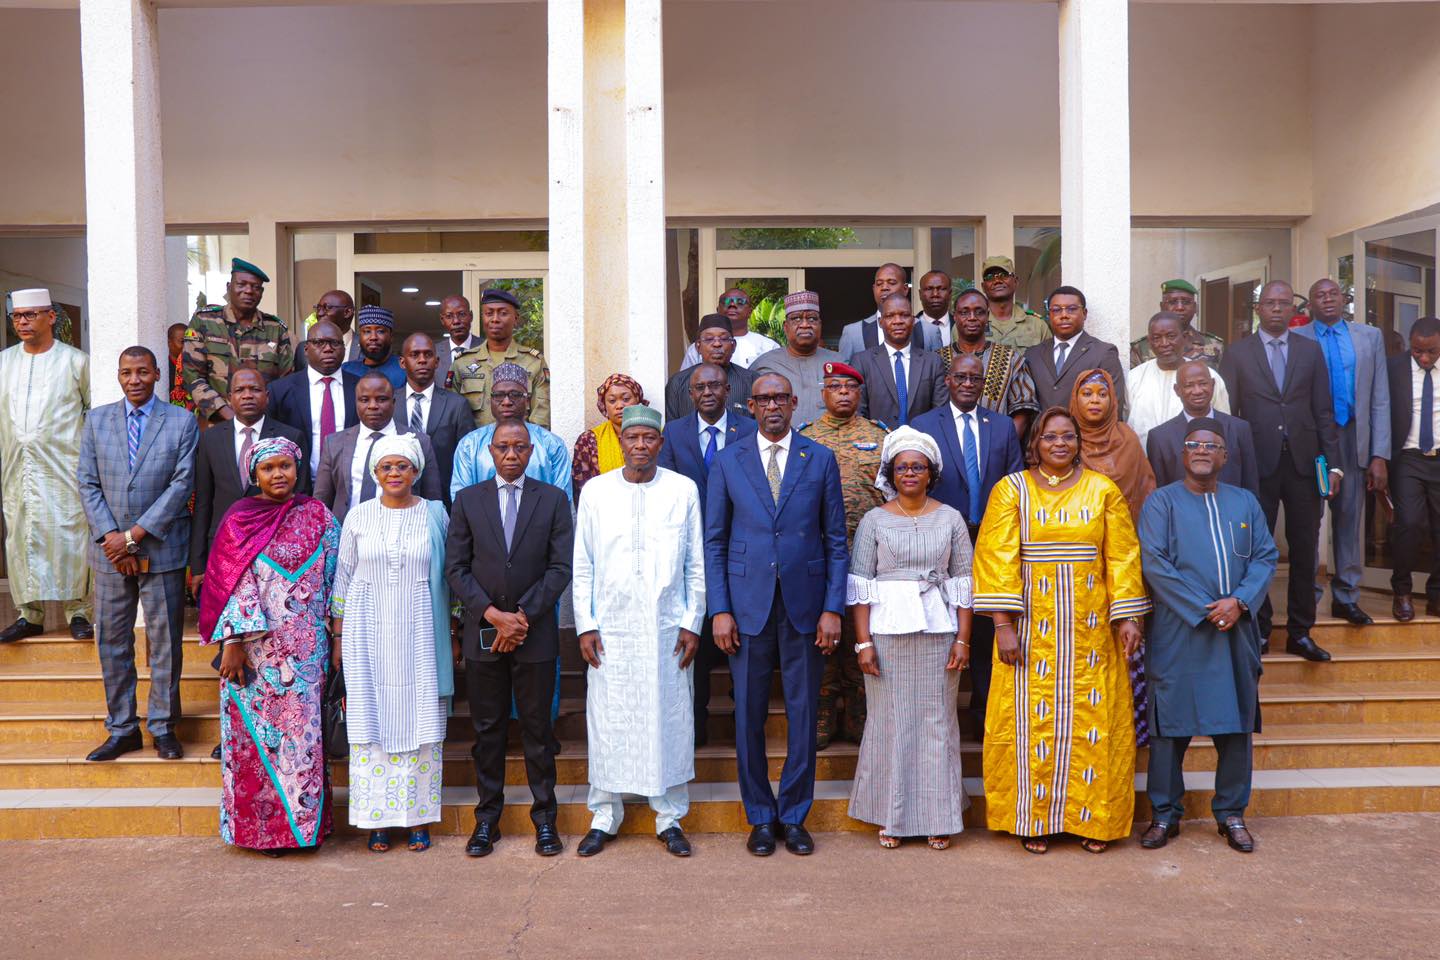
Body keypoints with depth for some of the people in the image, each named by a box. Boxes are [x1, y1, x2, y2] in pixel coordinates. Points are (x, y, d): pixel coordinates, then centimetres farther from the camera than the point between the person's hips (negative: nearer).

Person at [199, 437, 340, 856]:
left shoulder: (318, 516, 5)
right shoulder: (240, 521, 0)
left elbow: (333, 579, 7)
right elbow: (235, 585, -6)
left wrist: (334, 639, 5)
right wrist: (232, 643, -12)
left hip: (306, 647, 2)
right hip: (257, 649, -1)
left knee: (304, 730, 5)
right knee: (259, 731, 4)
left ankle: (306, 818, 16)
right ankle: (261, 826, 16)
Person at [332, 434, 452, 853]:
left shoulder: (436, 514, 2)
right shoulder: (359, 516, 3)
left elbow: (446, 575, 6)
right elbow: (343, 576, 8)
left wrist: (452, 632, 4)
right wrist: (339, 636, 6)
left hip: (419, 630, 0)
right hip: (369, 631, 1)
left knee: (420, 720, 3)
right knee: (371, 720, 3)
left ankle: (418, 816, 13)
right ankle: (377, 818, 13)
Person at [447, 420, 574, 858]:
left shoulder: (554, 499, 3)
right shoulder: (468, 500, 5)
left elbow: (561, 567, -3)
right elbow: (456, 568, 1)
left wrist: (522, 616, -12)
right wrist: (492, 614, -11)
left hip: (535, 633, -1)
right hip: (482, 633, 1)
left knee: (538, 727, 6)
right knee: (487, 728, 8)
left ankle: (544, 817, 17)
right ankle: (487, 818, 18)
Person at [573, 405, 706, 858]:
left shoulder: (683, 490, 3)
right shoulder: (596, 491, 3)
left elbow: (696, 565, 5)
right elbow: (582, 566, 5)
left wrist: (692, 623, 1)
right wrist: (585, 625, 0)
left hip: (667, 628, 0)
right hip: (610, 628, 0)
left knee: (670, 721, 5)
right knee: (607, 722, 4)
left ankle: (670, 818, 18)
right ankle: (604, 817, 19)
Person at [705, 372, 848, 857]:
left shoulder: (820, 460, 4)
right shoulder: (728, 461, 5)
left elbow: (836, 541, 4)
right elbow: (715, 541, 5)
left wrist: (833, 609, -4)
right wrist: (719, 610, -3)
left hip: (804, 606, 0)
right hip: (748, 606, 0)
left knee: (802, 713, 7)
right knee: (749, 715, 6)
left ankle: (794, 816, 22)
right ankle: (760, 816, 22)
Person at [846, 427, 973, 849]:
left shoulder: (950, 519, 6)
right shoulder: (874, 520, 3)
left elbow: (964, 582, 4)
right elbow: (860, 585, -1)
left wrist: (963, 638, -3)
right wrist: (863, 641, -8)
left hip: (938, 631, 1)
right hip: (887, 631, 0)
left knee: (937, 720, 5)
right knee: (889, 719, 3)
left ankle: (939, 815, 17)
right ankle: (891, 815, 16)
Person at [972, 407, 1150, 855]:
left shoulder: (1104, 491, 6)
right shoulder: (1012, 490, 0)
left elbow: (1122, 557, 5)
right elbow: (998, 559, -6)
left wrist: (1127, 617, -3)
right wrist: (1003, 624, -13)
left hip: (1090, 628, 2)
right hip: (1033, 628, -2)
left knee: (1091, 717, 5)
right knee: (1034, 719, 2)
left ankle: (1091, 817, 18)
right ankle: (1034, 820, 14)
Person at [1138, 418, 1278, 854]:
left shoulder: (1245, 502, 12)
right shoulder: (1162, 501, 0)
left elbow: (1266, 556, 6)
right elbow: (1153, 562, -10)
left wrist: (1240, 601, -11)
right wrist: (1203, 608, -15)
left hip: (1237, 631, 3)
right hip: (1178, 634, -3)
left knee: (1236, 724, 8)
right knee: (1171, 723, 2)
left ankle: (1231, 812, 22)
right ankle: (1165, 813, 14)